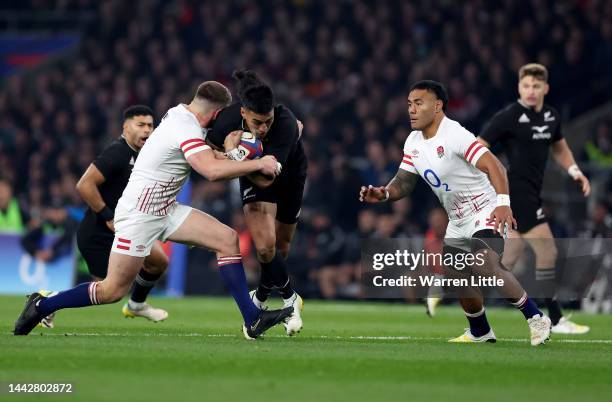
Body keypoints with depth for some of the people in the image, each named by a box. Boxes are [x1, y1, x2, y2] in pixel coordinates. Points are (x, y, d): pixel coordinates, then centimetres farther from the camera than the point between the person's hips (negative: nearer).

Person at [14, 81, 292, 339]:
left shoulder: (180, 113, 6)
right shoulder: (186, 129, -22)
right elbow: (212, 170, -38)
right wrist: (258, 164, -28)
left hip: (164, 209, 10)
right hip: (139, 213, -10)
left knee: (227, 238, -3)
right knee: (113, 290, -6)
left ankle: (252, 319, -3)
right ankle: (41, 306, 11)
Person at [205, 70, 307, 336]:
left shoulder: (285, 123, -40)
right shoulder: (228, 120, -31)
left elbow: (266, 179, -40)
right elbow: (209, 147, -7)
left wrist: (233, 152, -41)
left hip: (289, 177, 0)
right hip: (253, 181, 1)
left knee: (280, 246, 15)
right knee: (265, 246, -18)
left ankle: (260, 299, 43)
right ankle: (290, 299, 8)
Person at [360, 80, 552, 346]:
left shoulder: (455, 135, -21)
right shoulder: (413, 142, 6)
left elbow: (492, 165, -31)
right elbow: (404, 182, 8)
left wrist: (503, 202, -46)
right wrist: (383, 194, -14)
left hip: (486, 212, -9)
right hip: (458, 222, 9)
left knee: (486, 266, -29)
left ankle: (536, 319, -18)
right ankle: (480, 332, 33)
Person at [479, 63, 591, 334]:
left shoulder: (551, 116, 10)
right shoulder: (508, 116, -12)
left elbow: (559, 148, 27)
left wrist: (575, 172, 11)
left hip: (531, 194, 8)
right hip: (516, 192, -8)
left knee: (508, 260, 11)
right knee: (547, 251, -10)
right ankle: (555, 320, -2)